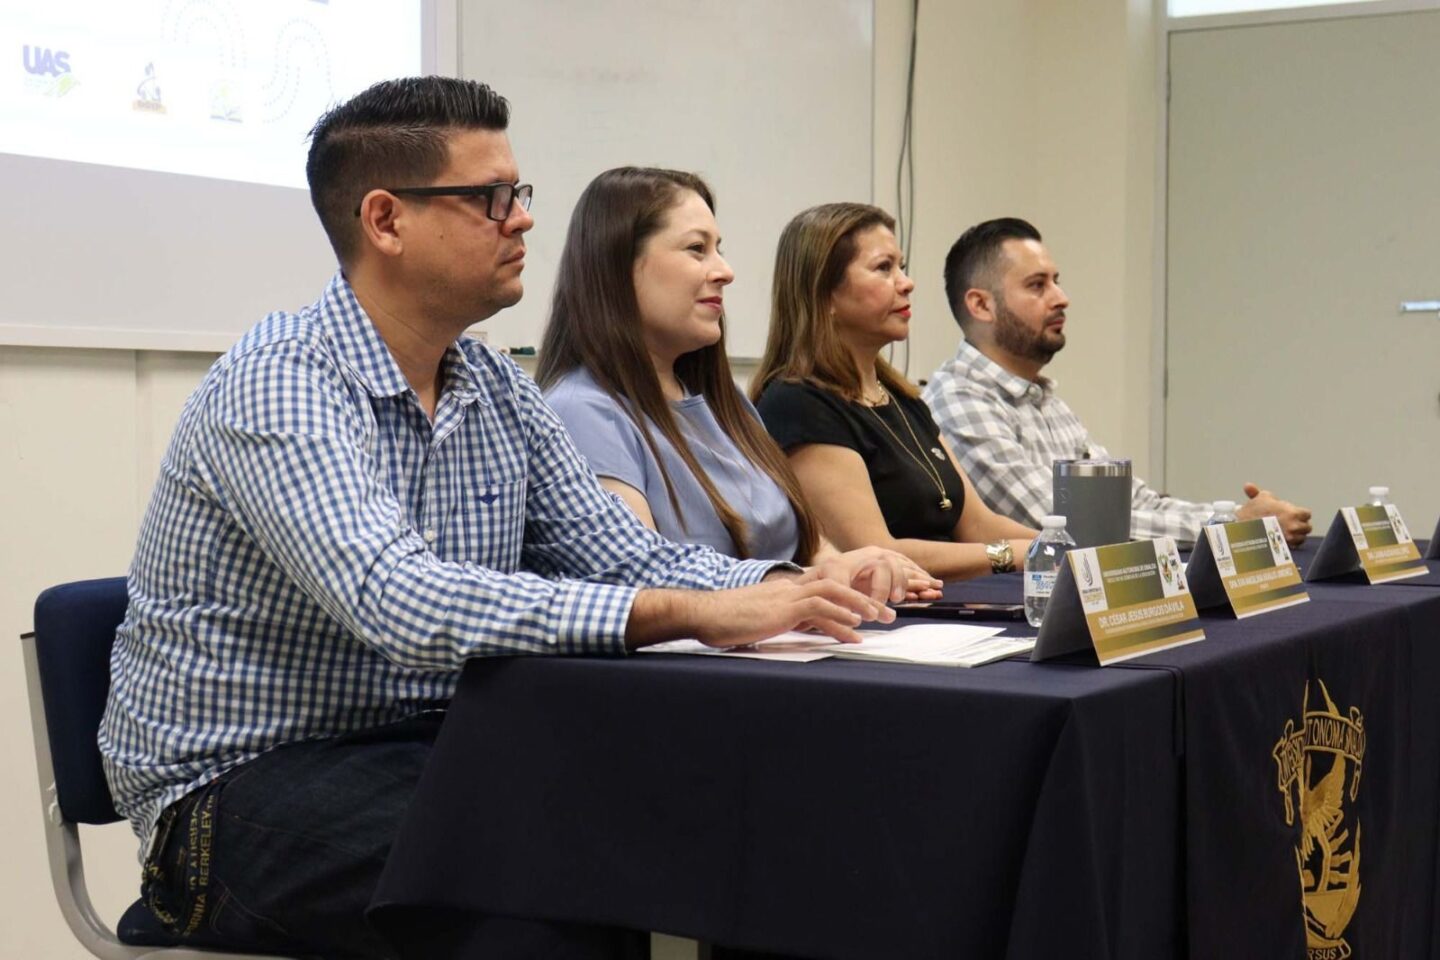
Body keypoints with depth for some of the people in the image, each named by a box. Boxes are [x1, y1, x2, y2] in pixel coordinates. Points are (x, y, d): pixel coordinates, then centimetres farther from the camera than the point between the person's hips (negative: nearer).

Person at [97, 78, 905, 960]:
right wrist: (690, 612, -36)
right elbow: (393, 601, -33)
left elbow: (619, 554, 7)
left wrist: (782, 587, -13)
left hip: (429, 752, 7)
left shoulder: (497, 390, 7)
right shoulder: (279, 386, -18)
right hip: (248, 781, -7)